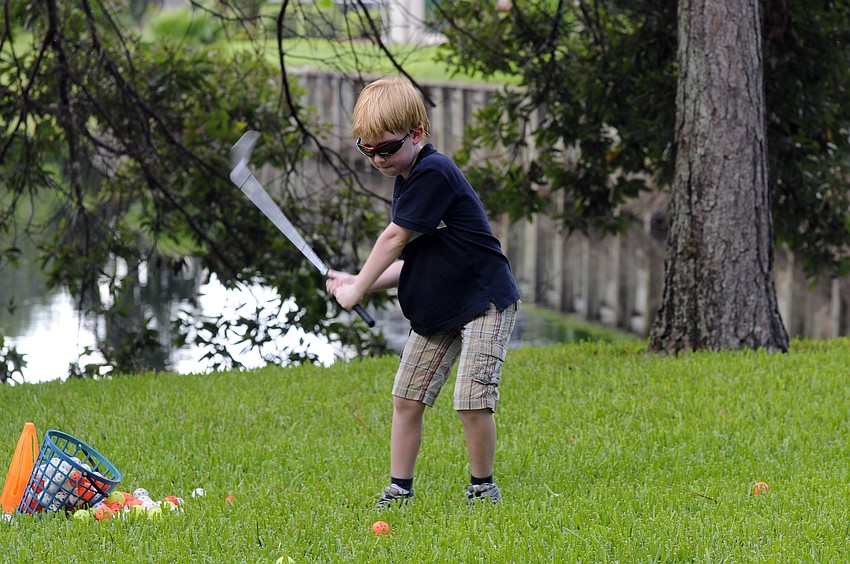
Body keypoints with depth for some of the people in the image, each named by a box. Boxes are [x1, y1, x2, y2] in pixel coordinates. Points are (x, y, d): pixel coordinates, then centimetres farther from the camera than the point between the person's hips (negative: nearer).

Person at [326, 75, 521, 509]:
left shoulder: (434, 173, -19)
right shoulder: (406, 181, 11)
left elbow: (393, 238, -15)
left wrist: (358, 289, -5)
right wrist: (360, 283, 3)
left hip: (483, 302, -9)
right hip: (435, 310, 9)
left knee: (472, 401, -15)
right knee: (406, 397, 5)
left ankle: (482, 487, 3)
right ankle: (399, 491, 12)